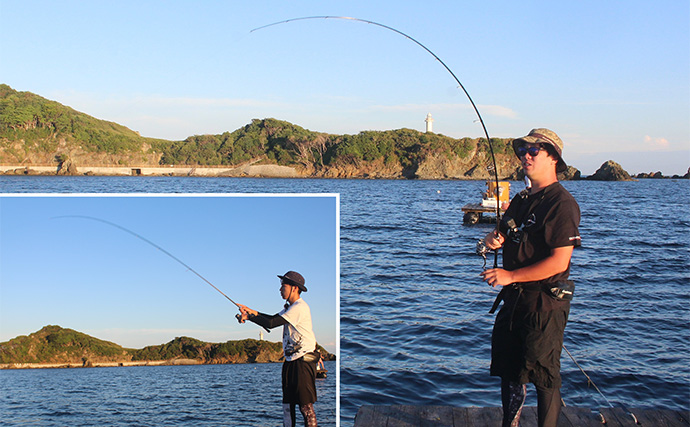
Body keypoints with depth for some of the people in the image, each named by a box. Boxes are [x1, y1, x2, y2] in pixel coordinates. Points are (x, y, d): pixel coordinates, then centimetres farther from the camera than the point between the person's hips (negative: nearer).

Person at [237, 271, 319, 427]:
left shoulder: (299, 307, -17)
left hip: (303, 361, -10)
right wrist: (252, 312, 9)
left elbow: (271, 324, -19)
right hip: (291, 361, 10)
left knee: (306, 405, -8)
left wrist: (248, 316, -8)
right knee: (287, 404, 11)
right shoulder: (291, 307, 16)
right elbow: (273, 318, 23)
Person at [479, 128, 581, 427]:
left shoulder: (562, 204, -14)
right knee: (508, 369, 16)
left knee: (544, 375, 0)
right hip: (514, 298, 9)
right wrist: (494, 240, -1)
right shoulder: (522, 199, 13)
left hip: (545, 302, -9)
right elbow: (503, 236, 24)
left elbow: (559, 261, -22)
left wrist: (510, 276, -20)